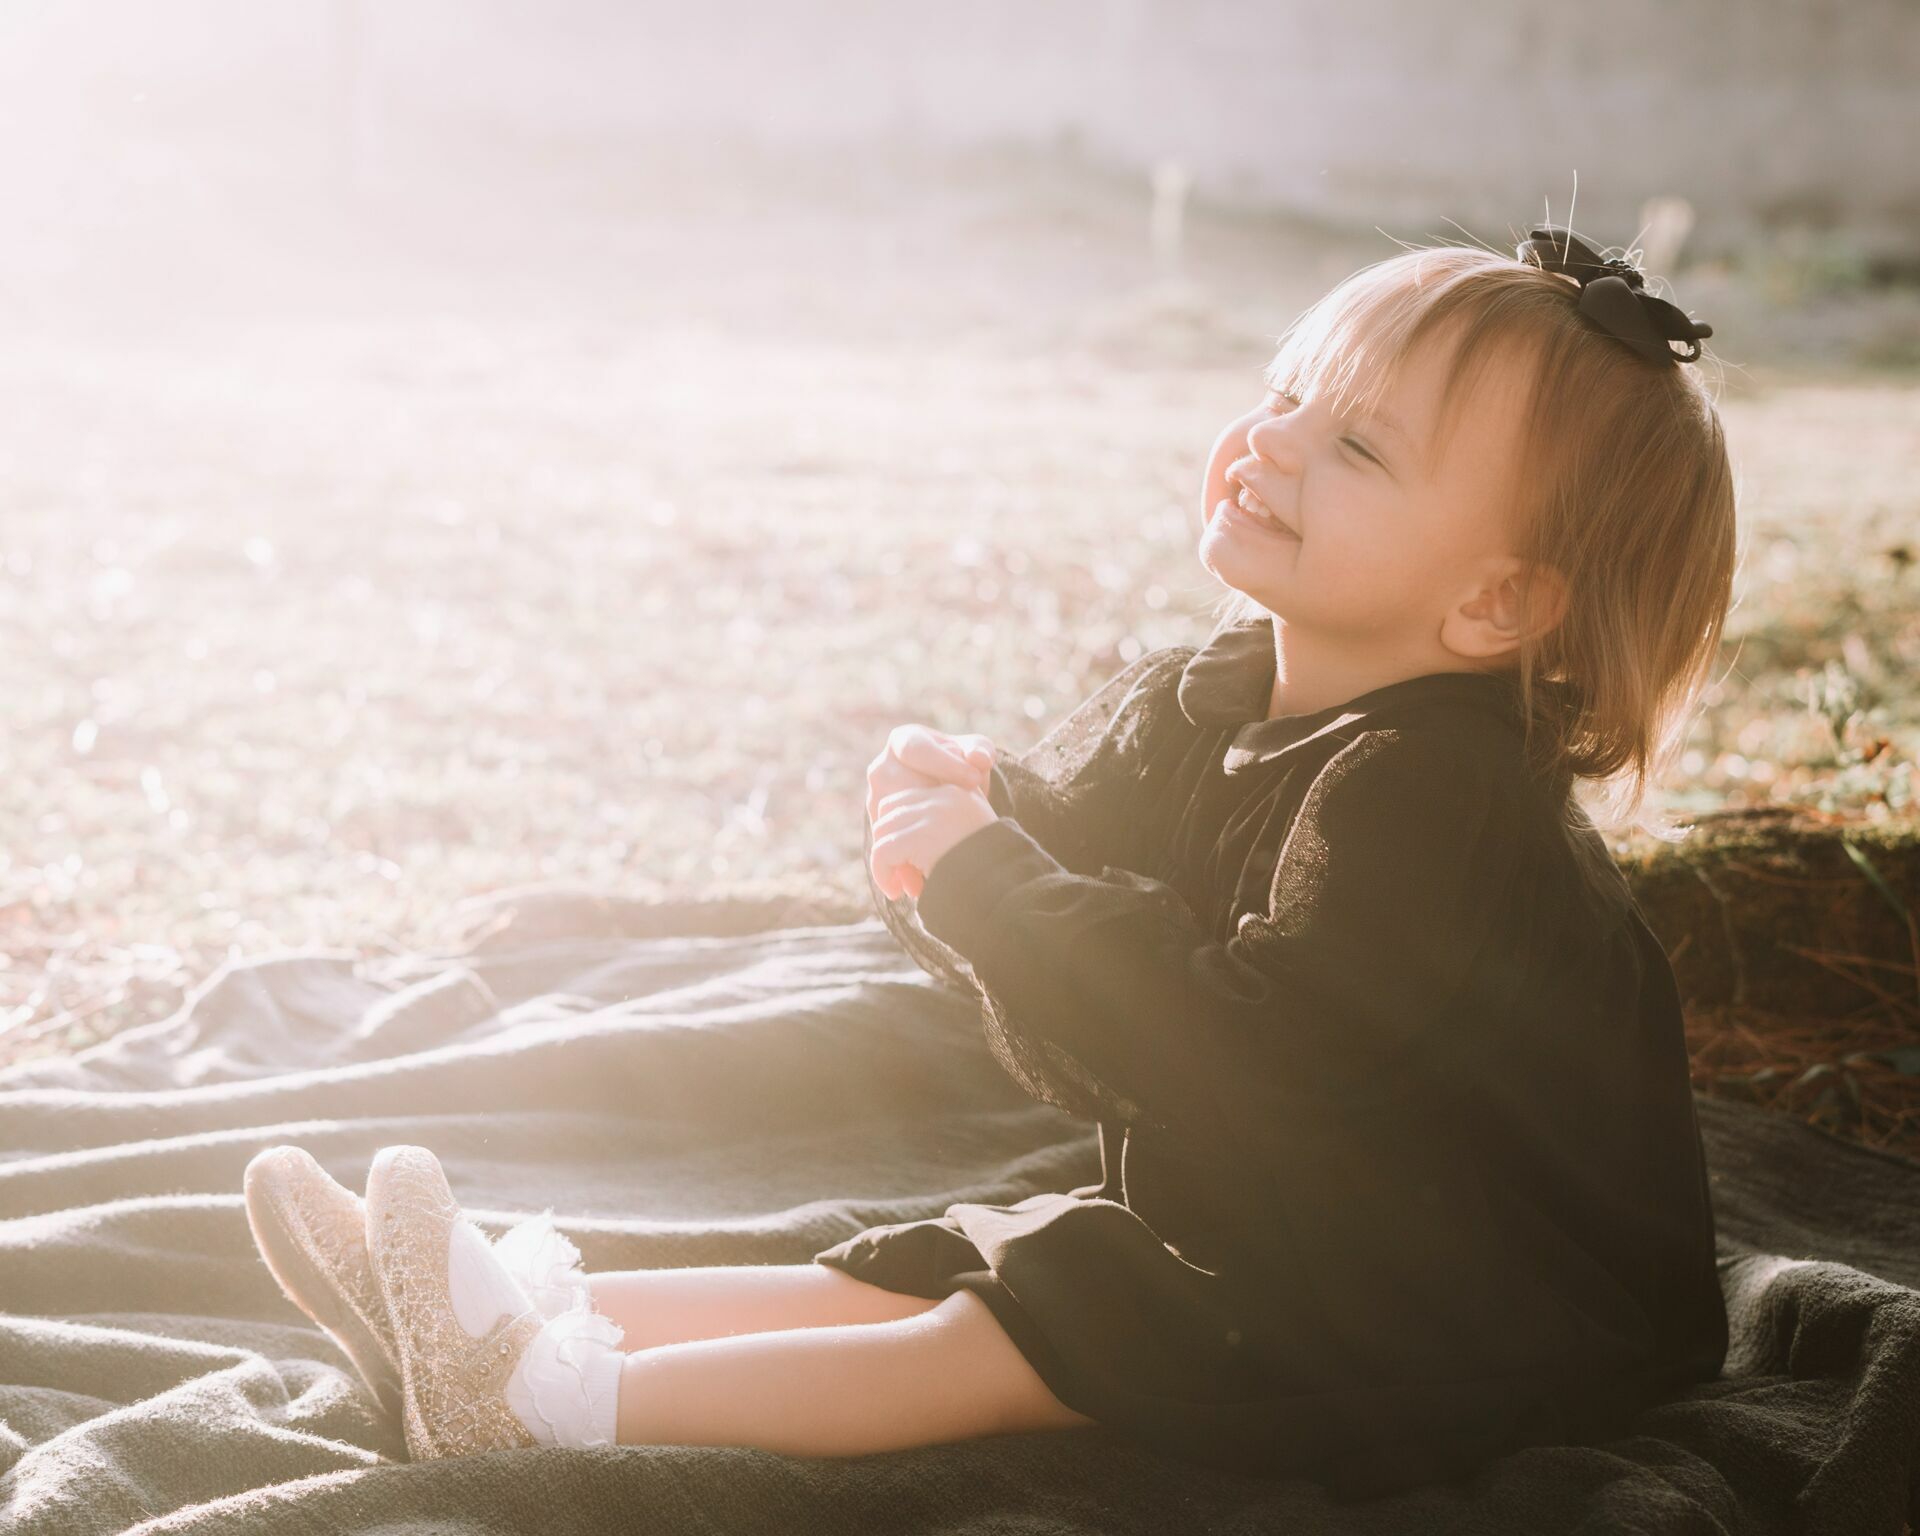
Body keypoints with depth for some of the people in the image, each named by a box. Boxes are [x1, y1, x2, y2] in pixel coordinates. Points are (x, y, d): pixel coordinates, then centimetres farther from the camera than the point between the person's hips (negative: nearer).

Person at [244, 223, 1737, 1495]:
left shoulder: (1430, 795, -28)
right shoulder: (1202, 701, 1)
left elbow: (1234, 1065, -35)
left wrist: (987, 879, -31)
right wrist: (981, 807, -14)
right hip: (1243, 1230, 9)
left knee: (998, 1341, -18)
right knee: (902, 1271, -1)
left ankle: (551, 1391, -20)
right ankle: (531, 1299, -6)